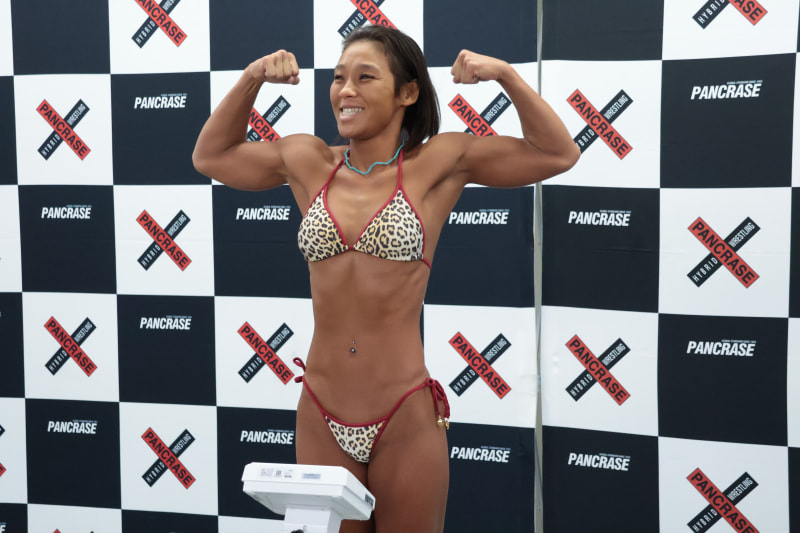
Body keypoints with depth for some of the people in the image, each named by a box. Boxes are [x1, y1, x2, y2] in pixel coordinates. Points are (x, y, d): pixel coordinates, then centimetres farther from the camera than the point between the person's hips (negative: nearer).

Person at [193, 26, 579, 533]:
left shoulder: (437, 163, -1)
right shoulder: (309, 163, 7)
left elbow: (559, 153, -2)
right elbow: (210, 154, 21)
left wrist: (504, 73, -10)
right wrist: (251, 78, 10)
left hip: (406, 419, -3)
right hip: (322, 419, 3)